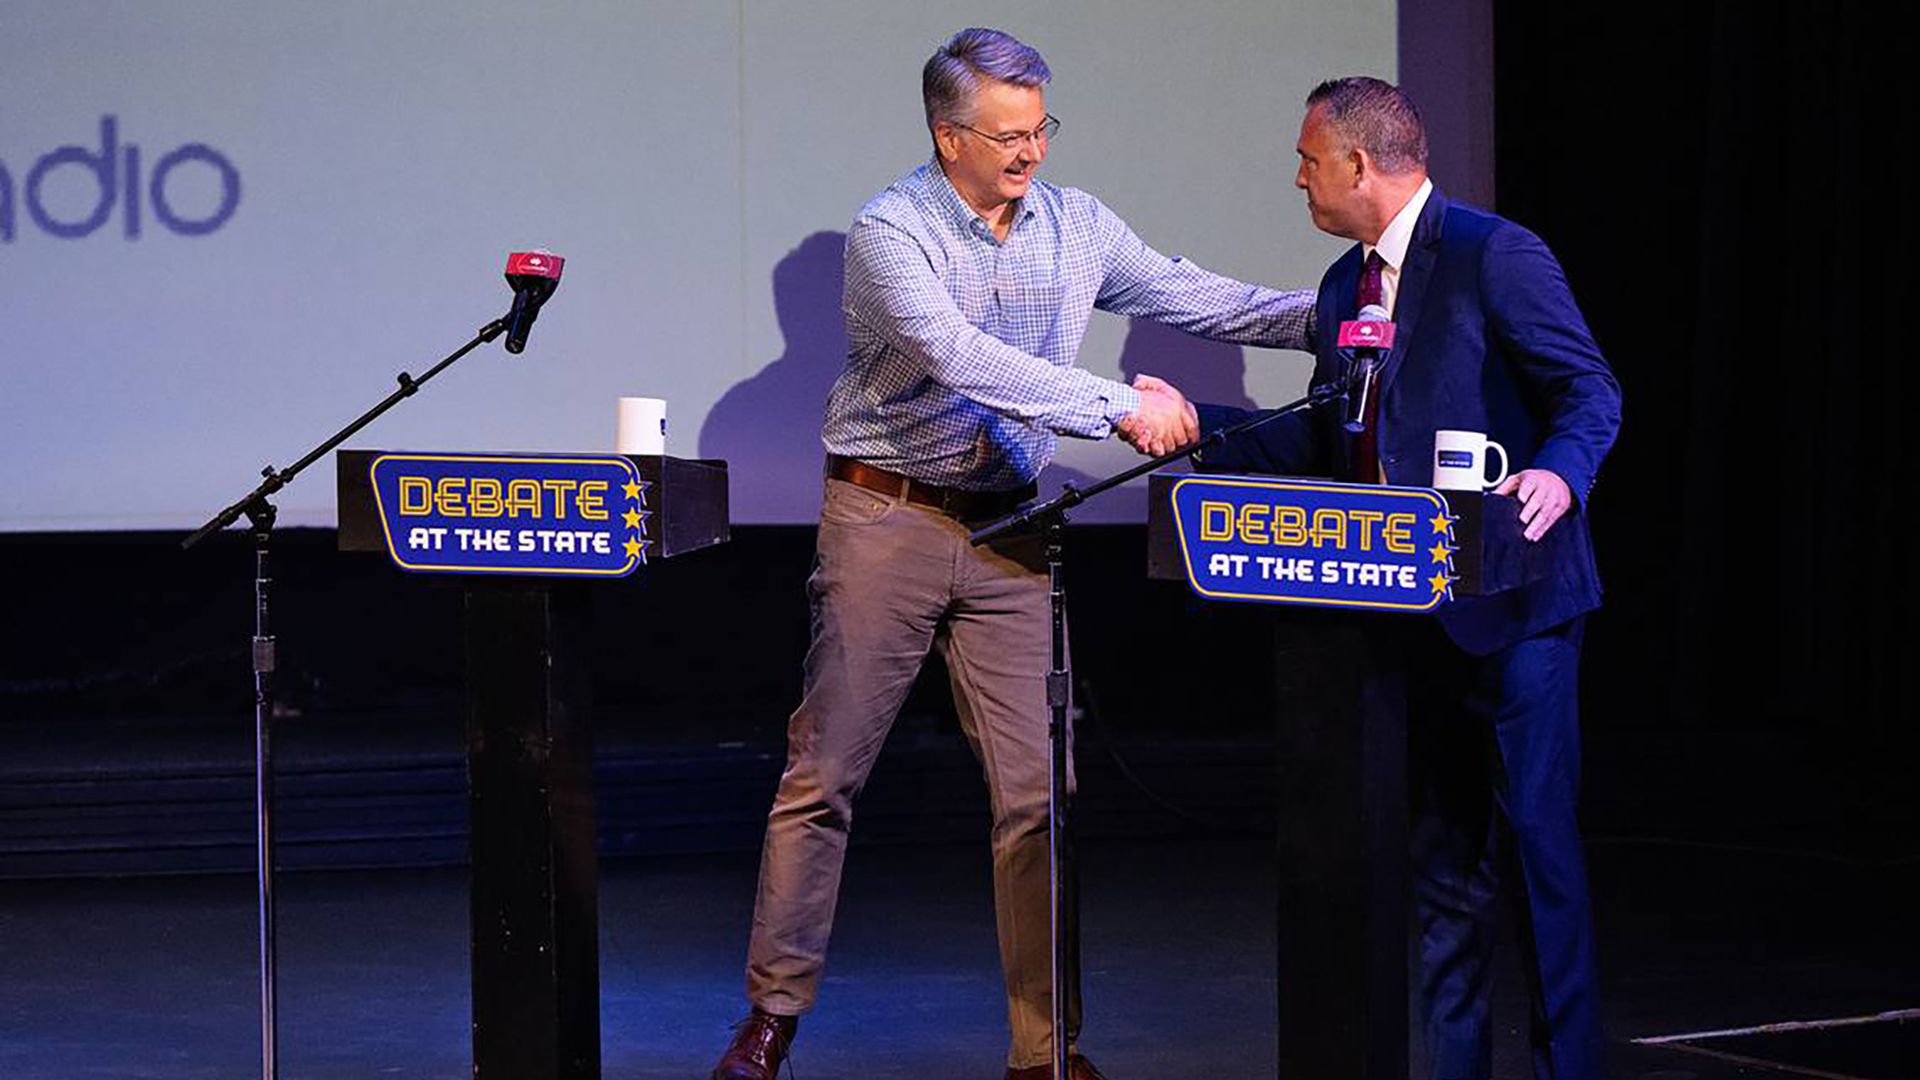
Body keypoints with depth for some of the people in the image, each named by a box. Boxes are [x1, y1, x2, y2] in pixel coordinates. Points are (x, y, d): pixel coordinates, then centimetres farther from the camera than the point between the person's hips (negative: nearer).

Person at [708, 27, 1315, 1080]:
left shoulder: (1075, 226, 6)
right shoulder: (891, 230, -11)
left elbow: (1198, 298, 8)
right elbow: (958, 357, -25)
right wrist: (1119, 404, -29)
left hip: (1006, 531, 4)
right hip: (886, 520, -4)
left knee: (1034, 790, 0)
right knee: (822, 772, 0)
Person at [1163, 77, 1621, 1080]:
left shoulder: (1493, 255, -11)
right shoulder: (1346, 284, 15)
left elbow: (1590, 390, -14)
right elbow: (1321, 441, 19)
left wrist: (1558, 474, -33)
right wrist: (1194, 422, 12)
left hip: (1509, 602, -8)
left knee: (1536, 836, -5)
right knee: (1439, 854, 13)